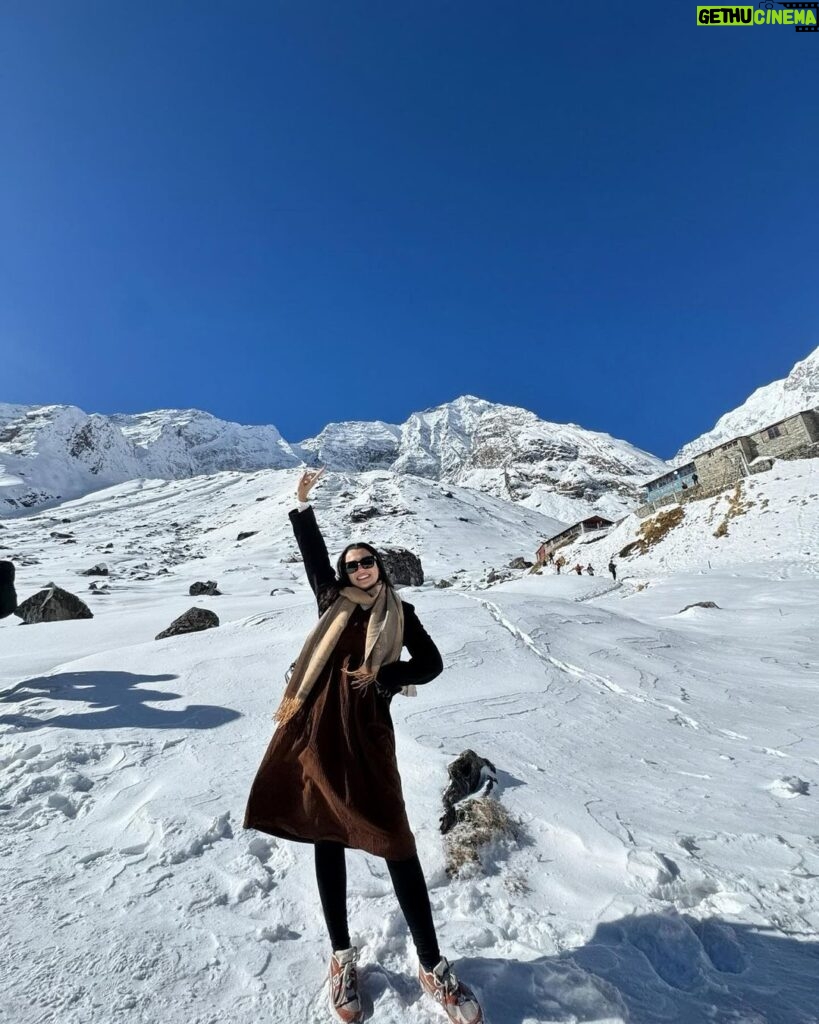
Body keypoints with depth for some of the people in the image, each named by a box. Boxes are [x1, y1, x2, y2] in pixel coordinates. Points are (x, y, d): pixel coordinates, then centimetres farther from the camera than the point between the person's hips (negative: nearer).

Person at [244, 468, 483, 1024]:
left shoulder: (399, 613, 7)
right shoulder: (334, 601, 10)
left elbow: (431, 664, 5)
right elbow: (313, 552, 10)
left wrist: (382, 676, -9)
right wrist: (304, 503, 5)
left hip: (366, 735, -2)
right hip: (315, 731, 2)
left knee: (396, 842, 1)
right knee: (327, 841, 13)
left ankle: (432, 965, 19)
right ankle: (343, 955, 33)